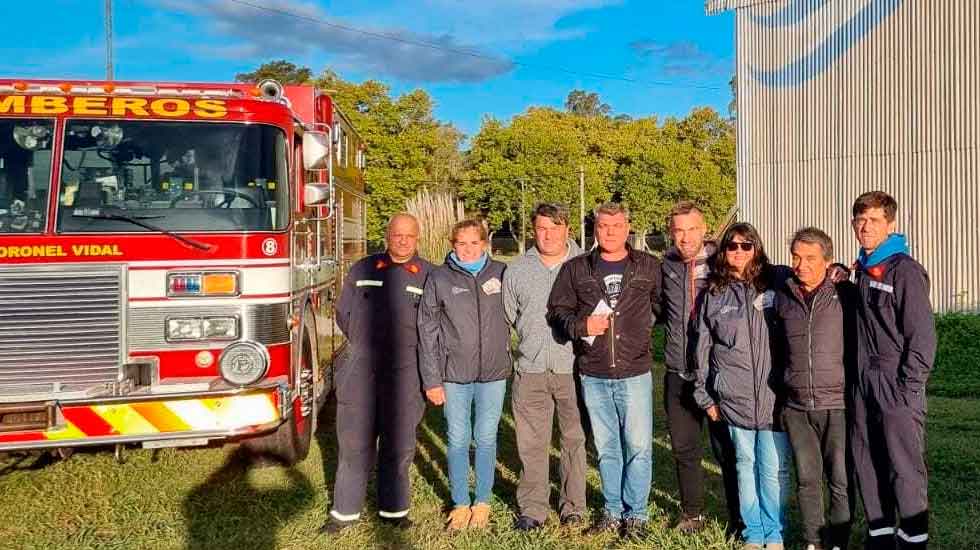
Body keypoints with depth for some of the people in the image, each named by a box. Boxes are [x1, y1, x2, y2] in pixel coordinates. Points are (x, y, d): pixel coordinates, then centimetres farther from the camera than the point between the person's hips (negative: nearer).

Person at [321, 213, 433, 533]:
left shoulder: (429, 275, 4)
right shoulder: (361, 269, 9)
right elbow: (343, 315, 12)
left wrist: (408, 348, 4)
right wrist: (367, 347, 9)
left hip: (405, 372, -1)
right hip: (360, 368, 1)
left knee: (398, 444, 8)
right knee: (354, 443, 5)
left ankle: (393, 508, 22)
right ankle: (346, 511, 16)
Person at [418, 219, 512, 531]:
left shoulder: (500, 273, 2)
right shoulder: (439, 278, -1)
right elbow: (428, 331, -1)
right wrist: (432, 380, -4)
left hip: (493, 373, 1)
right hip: (454, 375, -1)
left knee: (486, 438, 10)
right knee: (457, 440, 7)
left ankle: (482, 503, 24)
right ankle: (460, 504, 22)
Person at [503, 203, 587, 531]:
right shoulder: (516, 271, 7)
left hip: (574, 369, -2)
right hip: (531, 370, 2)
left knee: (576, 439, 8)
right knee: (532, 443, 6)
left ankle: (573, 505, 22)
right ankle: (533, 508, 19)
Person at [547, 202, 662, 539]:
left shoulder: (649, 267, 2)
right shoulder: (575, 269, 4)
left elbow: (661, 305, 12)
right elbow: (557, 311, 5)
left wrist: (641, 322, 1)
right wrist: (581, 325, -11)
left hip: (634, 373, -1)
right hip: (593, 375, 2)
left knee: (638, 447, 1)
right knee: (606, 448, 12)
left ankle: (635, 513, 18)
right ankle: (613, 510, 27)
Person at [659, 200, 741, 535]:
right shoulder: (667, 264, 5)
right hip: (678, 373, 4)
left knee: (726, 448, 6)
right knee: (683, 447, 13)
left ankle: (739, 519, 22)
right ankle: (692, 513, 30)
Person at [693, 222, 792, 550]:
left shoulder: (775, 286, 2)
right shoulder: (713, 295, 6)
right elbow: (703, 349, 8)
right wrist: (705, 396, 8)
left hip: (773, 395, -1)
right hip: (734, 397, 1)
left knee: (775, 469, 2)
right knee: (746, 465, 11)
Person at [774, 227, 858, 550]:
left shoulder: (845, 294, -4)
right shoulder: (783, 297, 7)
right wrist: (778, 394, 17)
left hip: (837, 405, -3)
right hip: (796, 408, 3)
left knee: (841, 481, 1)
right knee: (807, 480, 11)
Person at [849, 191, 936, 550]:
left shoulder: (905, 270, -10)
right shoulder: (861, 269, 11)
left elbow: (922, 335, -13)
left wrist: (908, 389, -15)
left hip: (896, 389, -7)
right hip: (863, 386, 7)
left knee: (904, 468, -1)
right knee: (867, 466, 12)